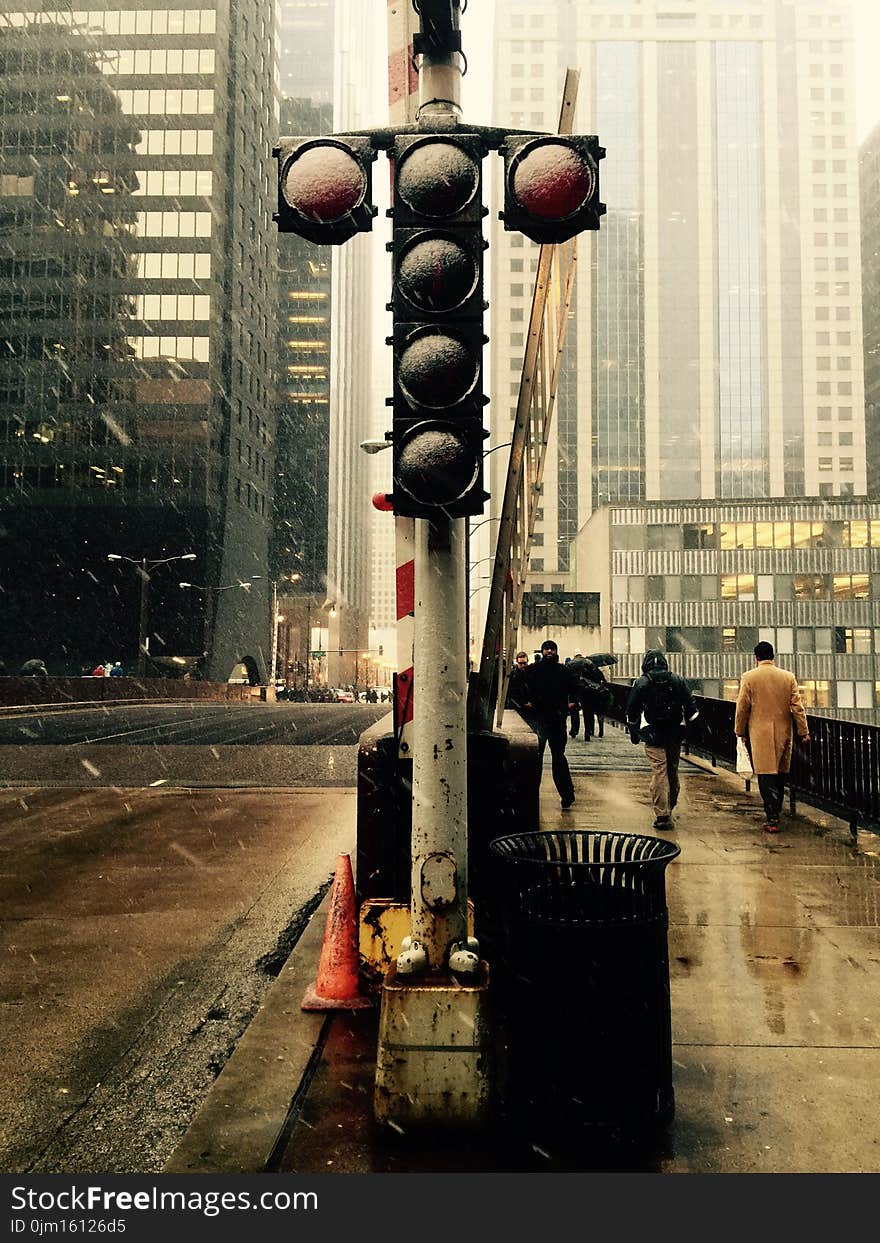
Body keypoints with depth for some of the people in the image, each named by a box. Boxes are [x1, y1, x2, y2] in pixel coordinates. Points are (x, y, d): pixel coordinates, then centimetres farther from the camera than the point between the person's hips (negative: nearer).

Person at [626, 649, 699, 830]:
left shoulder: (640, 683, 0)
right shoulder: (678, 681, 6)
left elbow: (631, 712, 4)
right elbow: (691, 707, 4)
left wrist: (633, 733, 15)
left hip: (653, 736, -3)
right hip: (675, 735, 3)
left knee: (659, 773, -5)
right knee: (673, 772, 16)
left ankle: (662, 815, -9)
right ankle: (670, 808, 31)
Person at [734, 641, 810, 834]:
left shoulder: (749, 677, -5)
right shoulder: (788, 677, 3)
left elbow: (742, 708, -2)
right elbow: (797, 706, 2)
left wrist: (740, 732, 7)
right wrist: (804, 731, 7)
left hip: (760, 733, -3)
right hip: (783, 733, 4)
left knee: (766, 775, -5)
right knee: (779, 774, 14)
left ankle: (772, 818, -13)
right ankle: (775, 814, 23)